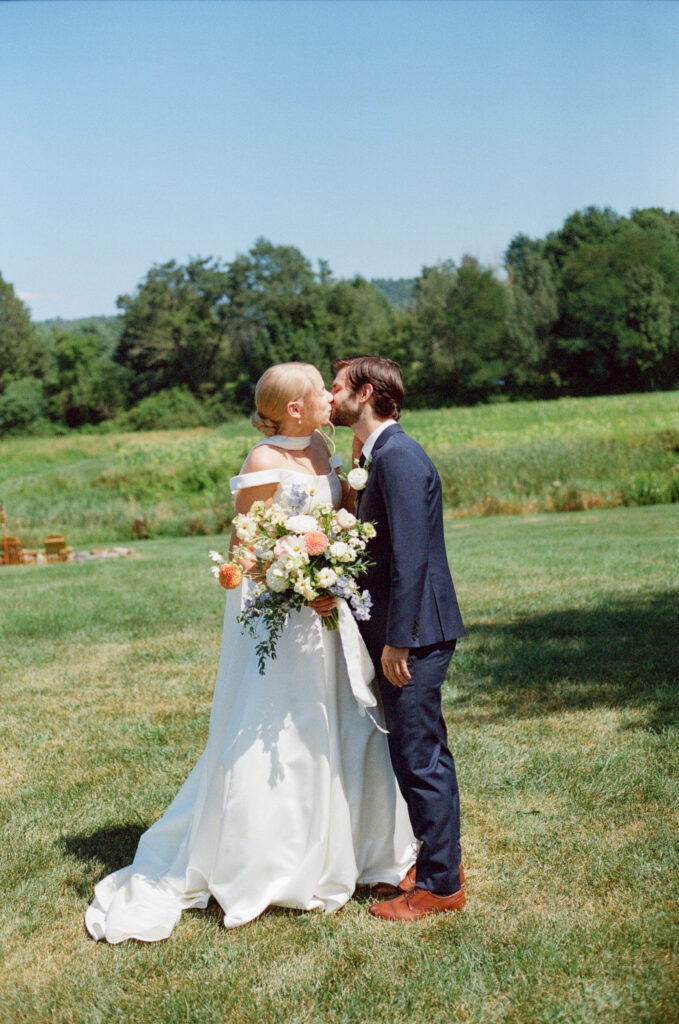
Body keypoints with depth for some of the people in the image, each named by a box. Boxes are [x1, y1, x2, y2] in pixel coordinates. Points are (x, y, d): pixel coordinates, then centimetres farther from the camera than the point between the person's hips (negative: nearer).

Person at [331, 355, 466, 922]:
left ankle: (439, 885, 10)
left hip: (414, 632, -10)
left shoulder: (398, 457, -18)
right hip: (404, 630, 10)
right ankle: (443, 860, 33)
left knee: (418, 757, -2)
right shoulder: (381, 456, 14)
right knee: (426, 752, 19)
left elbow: (409, 556, -23)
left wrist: (397, 640, -21)